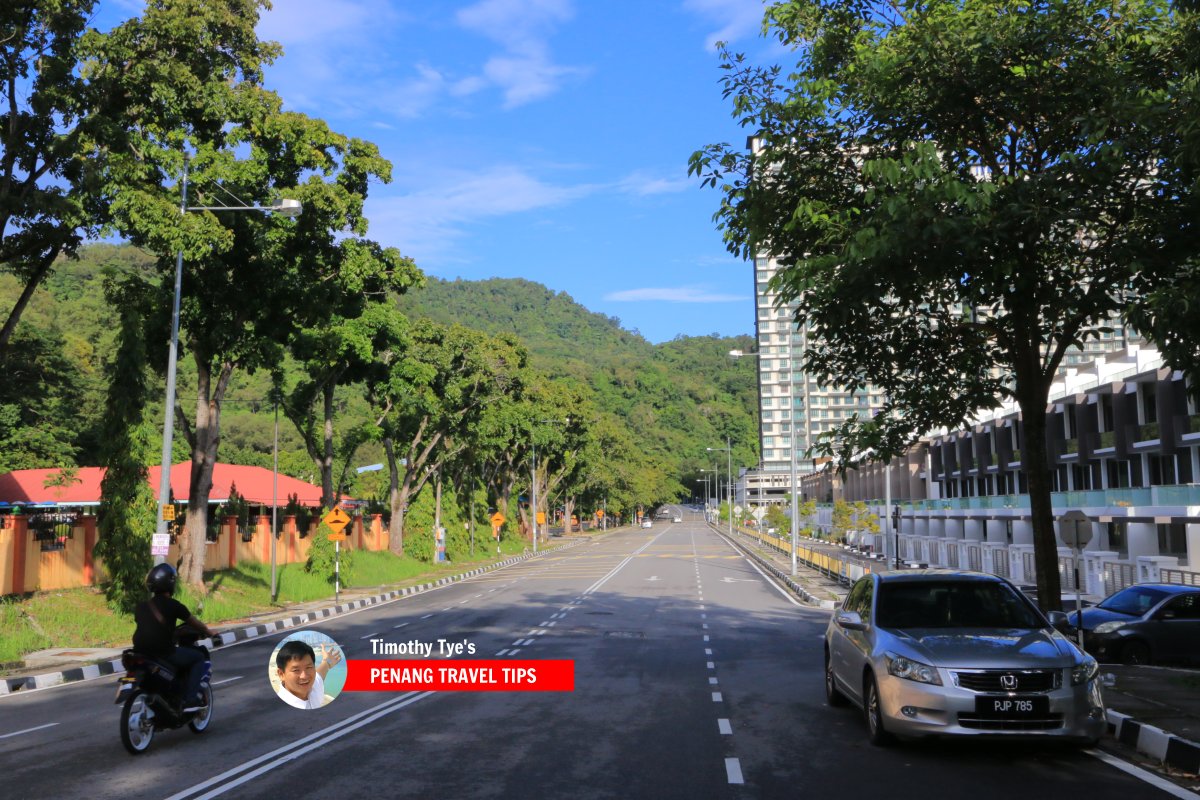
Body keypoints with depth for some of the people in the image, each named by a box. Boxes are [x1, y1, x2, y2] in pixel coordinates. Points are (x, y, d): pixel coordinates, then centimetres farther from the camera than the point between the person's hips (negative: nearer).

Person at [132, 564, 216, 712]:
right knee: (198, 657, 12)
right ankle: (190, 699, 0)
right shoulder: (173, 605, -6)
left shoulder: (140, 606, 10)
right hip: (164, 654, -6)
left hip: (141, 655, 7)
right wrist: (209, 632, 24)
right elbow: (194, 622, 6)